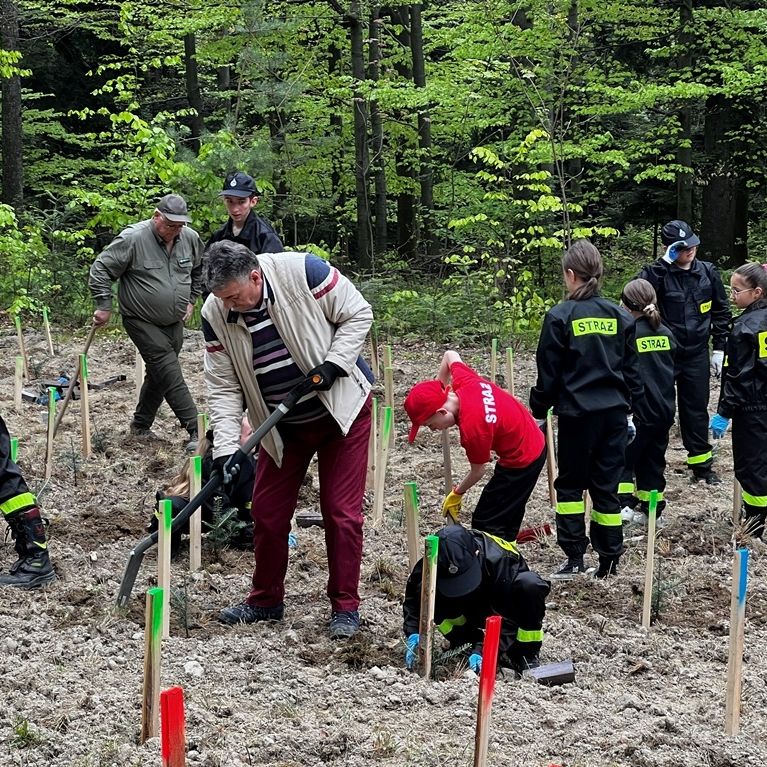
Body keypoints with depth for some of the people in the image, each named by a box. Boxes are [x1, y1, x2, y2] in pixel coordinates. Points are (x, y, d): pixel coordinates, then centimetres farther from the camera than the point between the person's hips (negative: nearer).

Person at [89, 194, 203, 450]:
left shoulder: (190, 239, -1)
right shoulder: (133, 239, -19)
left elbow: (199, 270, 21)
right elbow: (101, 270, -13)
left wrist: (191, 300, 15)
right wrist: (104, 306, -13)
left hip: (174, 323, 6)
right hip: (142, 321, -6)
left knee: (159, 375, 14)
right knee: (171, 375, -13)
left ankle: (141, 425, 29)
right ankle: (196, 431, -14)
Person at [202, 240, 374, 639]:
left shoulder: (302, 272, -26)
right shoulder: (215, 314, -15)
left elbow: (358, 314, -13)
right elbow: (223, 386, -10)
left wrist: (332, 364, -25)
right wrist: (225, 450, -20)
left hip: (341, 409, -4)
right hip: (282, 426, 4)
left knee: (341, 513, -3)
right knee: (267, 512, 8)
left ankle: (345, 606, 9)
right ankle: (265, 601, 26)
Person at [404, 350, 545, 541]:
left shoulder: (472, 429, -32)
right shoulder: (463, 381, -11)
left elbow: (478, 472, -13)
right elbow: (450, 355, 13)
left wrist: (456, 493, 5)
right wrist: (438, 386, 14)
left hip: (521, 463, -9)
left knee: (486, 525, -5)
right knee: (507, 519, 20)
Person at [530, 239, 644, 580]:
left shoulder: (560, 316, -8)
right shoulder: (619, 316, 4)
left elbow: (548, 373, -5)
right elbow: (631, 369, 10)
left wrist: (539, 411, 5)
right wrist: (629, 407, 20)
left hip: (577, 412, -4)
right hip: (614, 411, 4)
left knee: (570, 483, 9)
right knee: (607, 485, 10)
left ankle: (574, 557, 3)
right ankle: (609, 561, 11)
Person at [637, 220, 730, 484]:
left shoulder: (707, 272, 1)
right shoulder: (656, 273, -10)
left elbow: (721, 311, 10)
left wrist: (719, 348, 7)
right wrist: (666, 263, -28)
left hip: (697, 354, 3)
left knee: (697, 408, 11)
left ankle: (701, 463, 22)